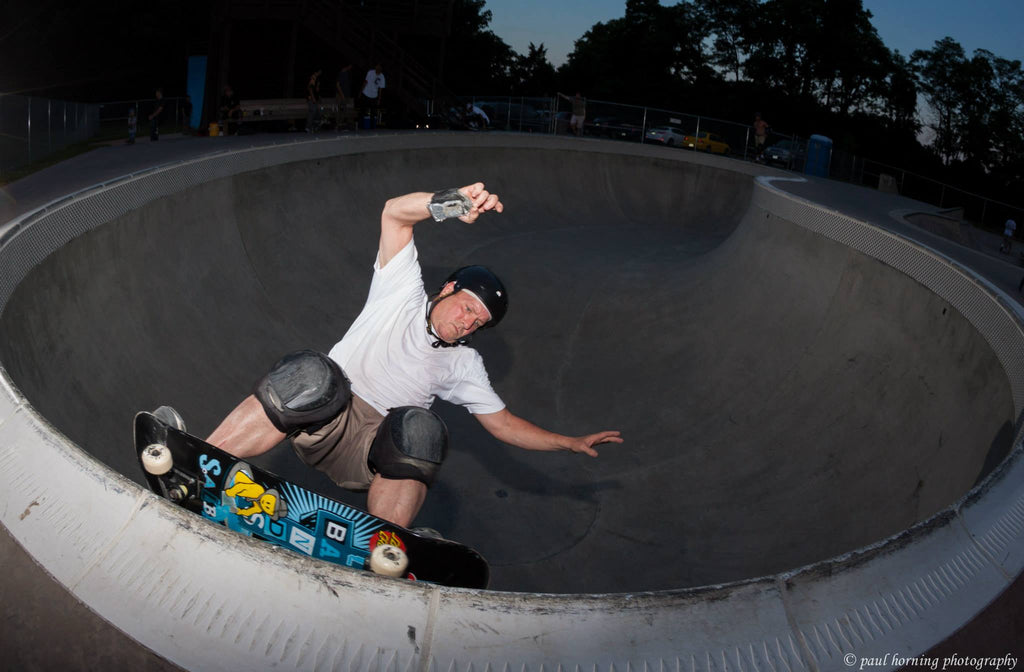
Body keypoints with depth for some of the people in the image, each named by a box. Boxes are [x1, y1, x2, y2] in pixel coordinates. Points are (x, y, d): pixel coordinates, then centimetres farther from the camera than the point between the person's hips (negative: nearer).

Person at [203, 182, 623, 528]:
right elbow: (395, 213, 1)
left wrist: (572, 443, 14)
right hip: (320, 422, -2)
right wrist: (452, 202, -17)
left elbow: (503, 424, 21)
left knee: (422, 429, -33)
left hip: (368, 455, 2)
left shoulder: (464, 364, 20)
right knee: (314, 375, -37)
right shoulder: (404, 292, 13)